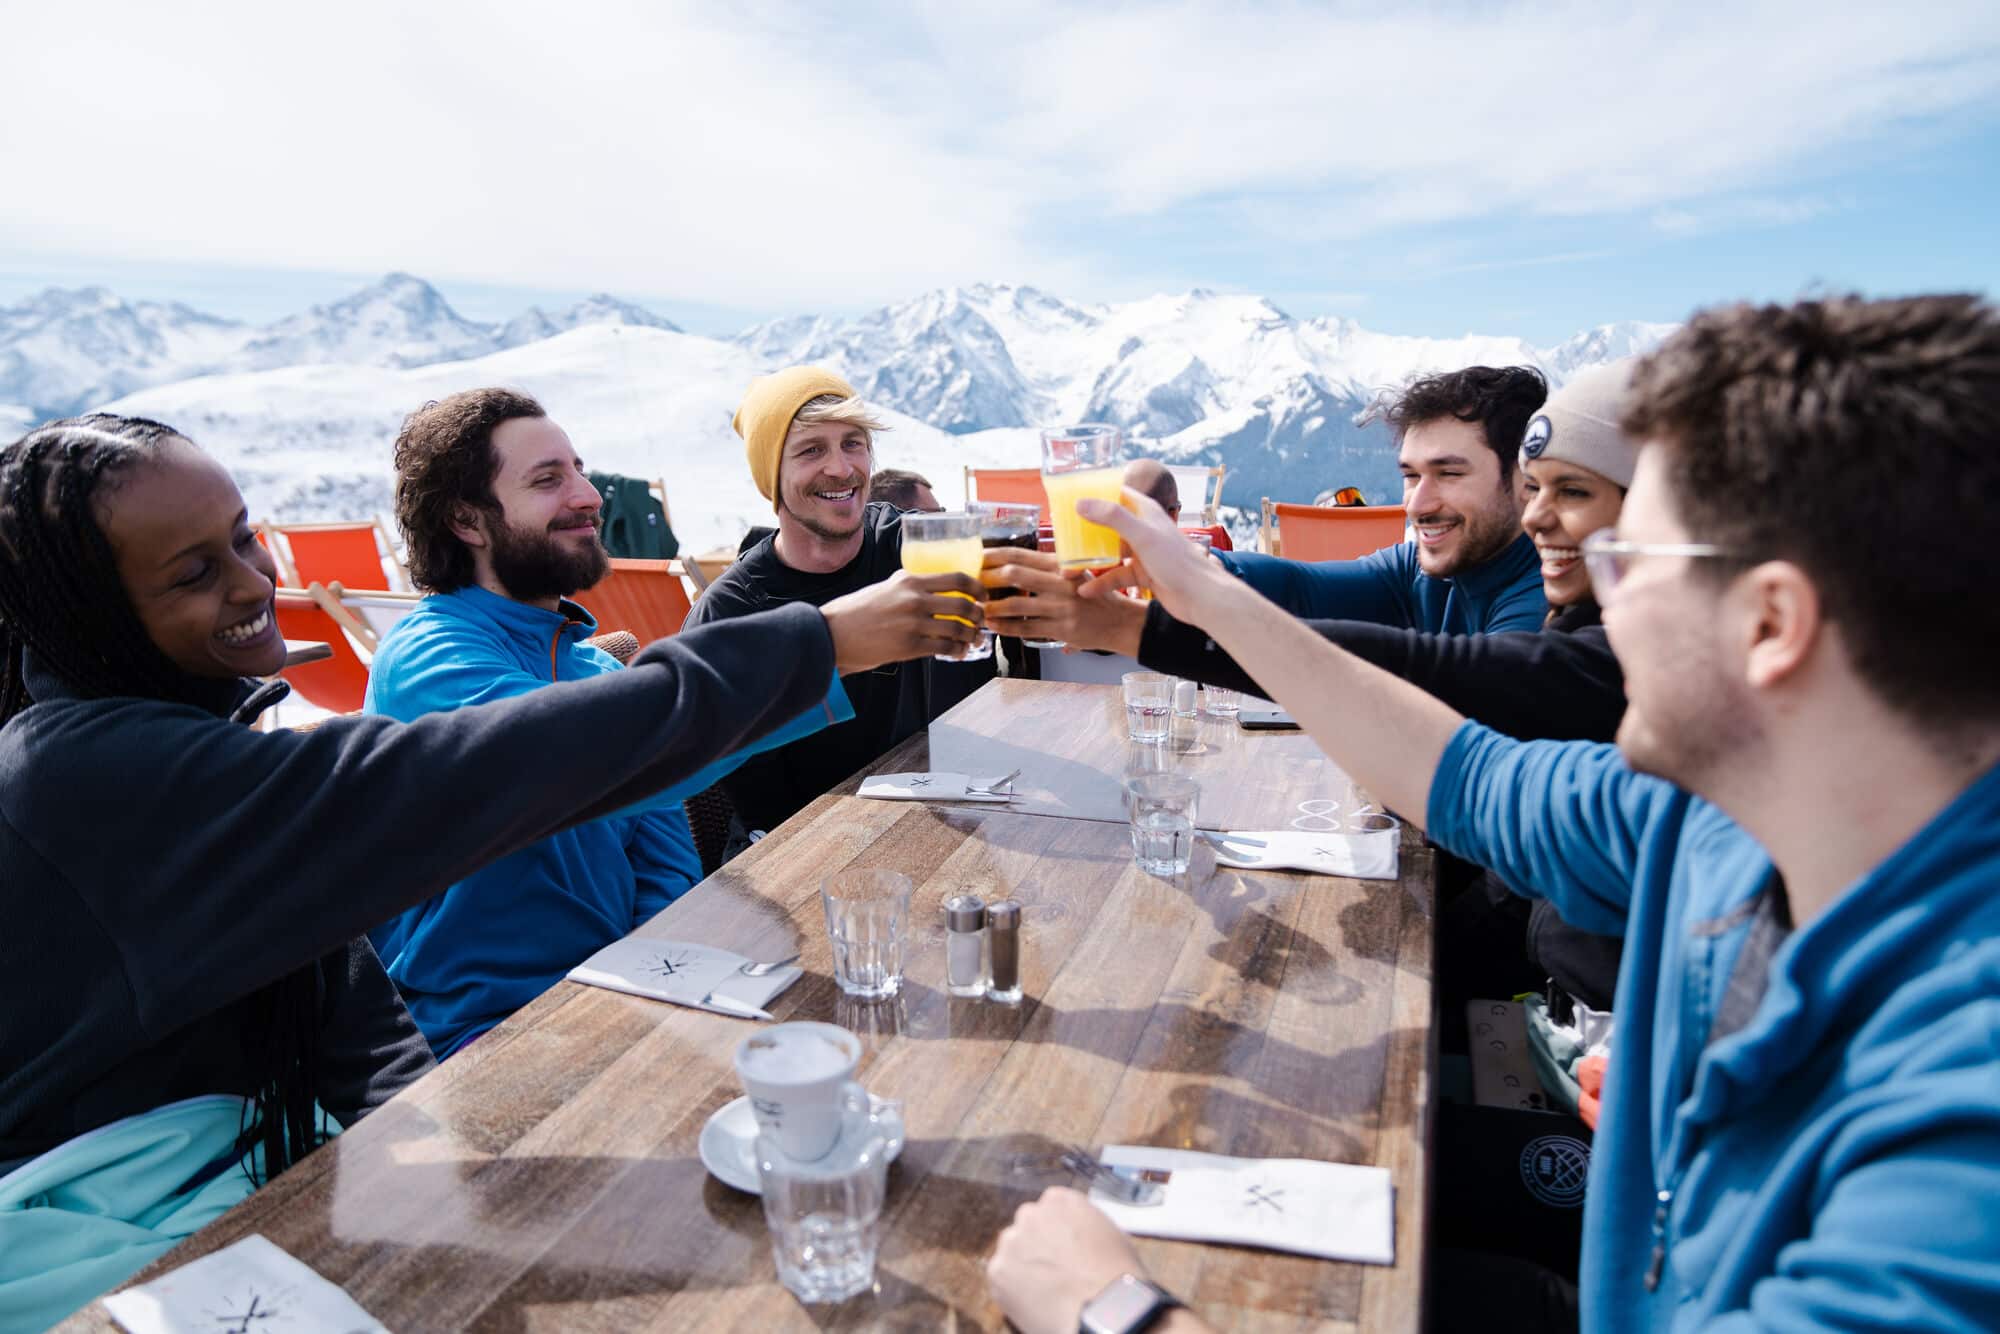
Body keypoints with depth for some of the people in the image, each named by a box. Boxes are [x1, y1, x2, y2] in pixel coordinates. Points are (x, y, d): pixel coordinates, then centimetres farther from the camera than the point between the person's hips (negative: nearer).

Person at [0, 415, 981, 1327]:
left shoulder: (198, 726, 2)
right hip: (99, 1237, -7)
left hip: (258, 1155, 7)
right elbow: (452, 781, -36)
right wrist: (819, 642, -35)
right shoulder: (81, 768, -26)